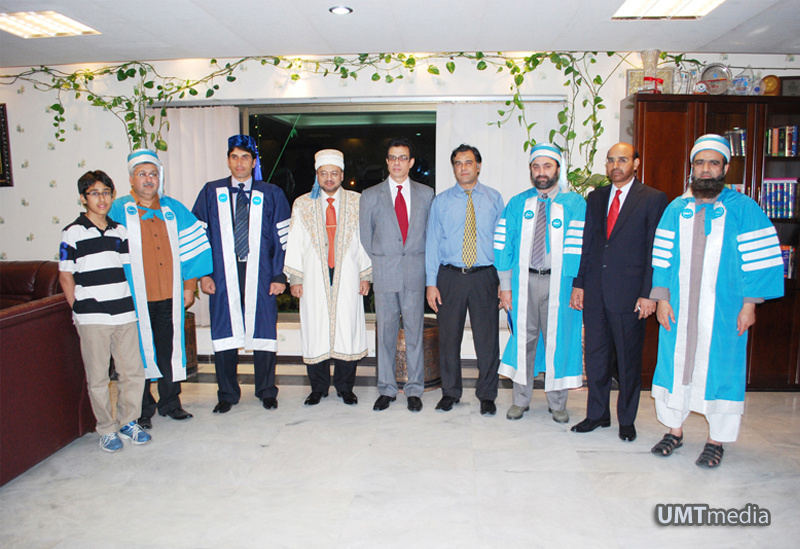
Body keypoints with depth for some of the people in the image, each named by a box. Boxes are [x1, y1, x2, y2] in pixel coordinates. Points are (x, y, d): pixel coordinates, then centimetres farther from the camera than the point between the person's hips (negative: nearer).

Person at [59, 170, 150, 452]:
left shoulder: (120, 231, 12)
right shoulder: (72, 233, -1)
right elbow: (65, 276, 1)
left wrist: (130, 303, 10)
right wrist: (79, 311, -1)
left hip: (125, 314, 4)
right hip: (92, 319, -4)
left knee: (133, 372, 6)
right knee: (98, 378, 4)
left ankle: (128, 421, 25)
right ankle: (106, 429, 19)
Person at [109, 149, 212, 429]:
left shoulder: (173, 209, 9)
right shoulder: (119, 210, 1)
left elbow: (191, 248, 11)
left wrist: (189, 287, 7)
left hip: (170, 297, 3)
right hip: (135, 298, -2)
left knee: (171, 350, 10)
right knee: (140, 353, 4)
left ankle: (170, 403, 25)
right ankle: (142, 411, 19)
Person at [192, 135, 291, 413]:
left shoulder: (271, 194, 5)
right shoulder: (211, 192, 8)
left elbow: (282, 238, 3)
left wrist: (280, 275, -4)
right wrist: (203, 274, -1)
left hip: (260, 276, -1)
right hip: (223, 276, 1)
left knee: (263, 333, 5)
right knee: (224, 335, 6)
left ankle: (266, 392, 22)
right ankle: (227, 394, 22)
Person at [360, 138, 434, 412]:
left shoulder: (426, 193, 9)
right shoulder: (370, 195, 7)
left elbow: (430, 232, 12)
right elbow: (365, 235, 11)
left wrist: (421, 262, 6)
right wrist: (378, 263, 8)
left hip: (415, 273, 0)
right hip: (384, 274, 0)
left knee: (414, 332, 4)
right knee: (385, 332, 5)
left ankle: (414, 390, 16)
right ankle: (387, 389, 17)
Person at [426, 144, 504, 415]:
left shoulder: (494, 198, 7)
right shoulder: (441, 201, 6)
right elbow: (432, 243, 4)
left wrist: (504, 280, -1)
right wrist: (431, 283, -2)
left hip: (485, 276, 0)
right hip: (450, 276, 1)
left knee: (488, 338, 3)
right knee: (449, 337, 7)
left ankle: (487, 395, 21)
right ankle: (450, 392, 25)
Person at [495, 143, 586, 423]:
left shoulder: (575, 203, 1)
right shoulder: (517, 204, 8)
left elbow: (577, 247, -5)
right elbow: (503, 246, 6)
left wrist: (578, 285, -12)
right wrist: (505, 286, 1)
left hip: (559, 282, -1)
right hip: (523, 281, 2)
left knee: (558, 340, 6)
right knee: (523, 339, 8)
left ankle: (557, 404, 23)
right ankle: (521, 400, 23)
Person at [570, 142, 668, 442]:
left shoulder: (653, 199, -1)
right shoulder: (595, 198, 13)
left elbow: (655, 251, -5)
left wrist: (648, 294, -10)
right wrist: (578, 284, 7)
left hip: (629, 294, -4)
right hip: (594, 293, 4)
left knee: (629, 360, 7)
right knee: (595, 358, 11)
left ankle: (627, 420, 23)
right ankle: (597, 414, 26)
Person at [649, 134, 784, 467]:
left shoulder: (743, 209, -1)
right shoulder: (676, 209, 7)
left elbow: (759, 259, -3)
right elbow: (661, 257, 5)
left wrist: (749, 304, -8)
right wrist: (661, 299, -2)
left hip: (724, 311, -2)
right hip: (678, 310, 3)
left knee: (720, 369, 4)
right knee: (676, 364, 9)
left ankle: (716, 440, 19)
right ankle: (674, 430, 25)